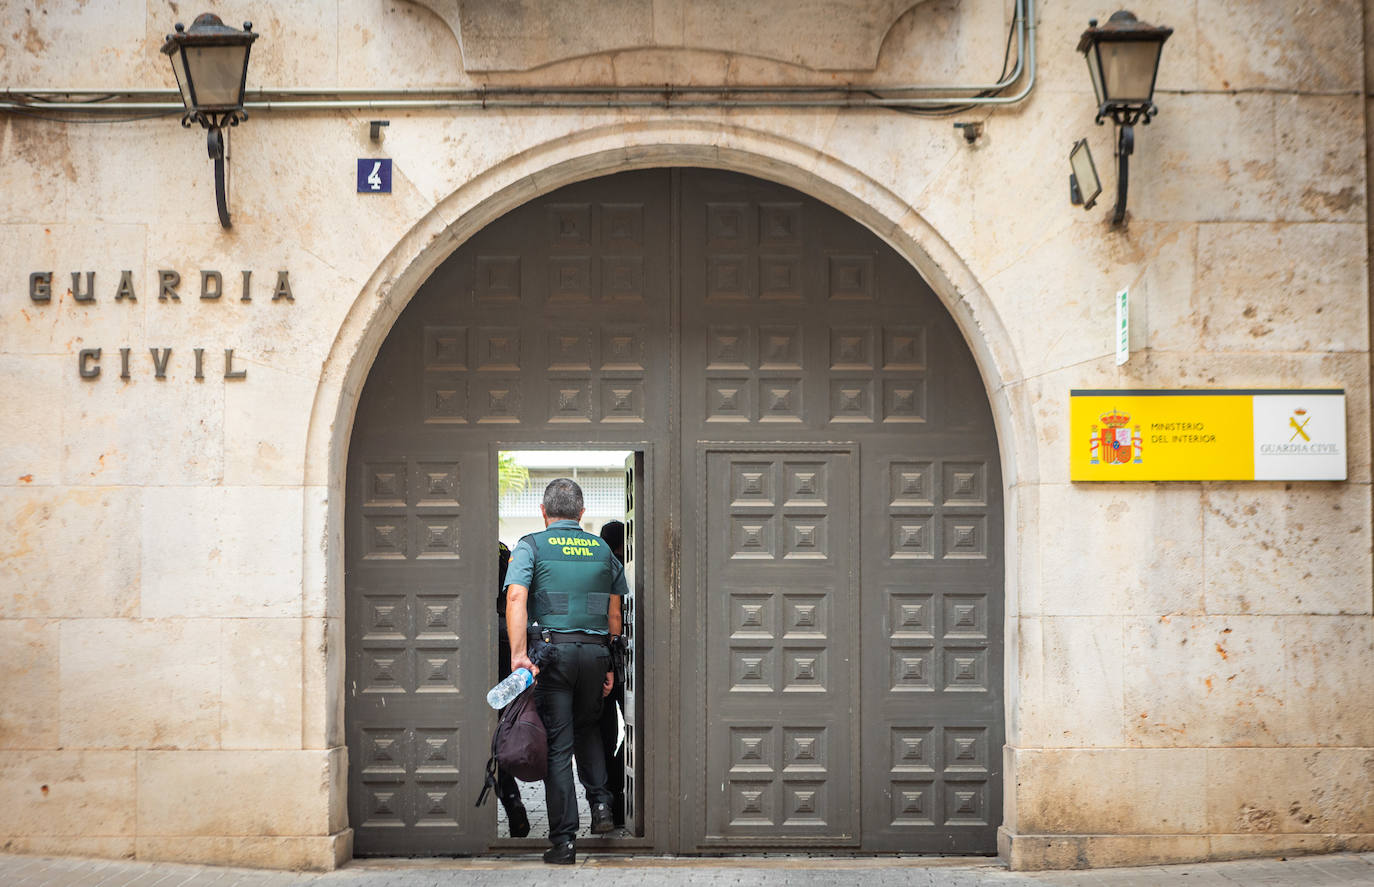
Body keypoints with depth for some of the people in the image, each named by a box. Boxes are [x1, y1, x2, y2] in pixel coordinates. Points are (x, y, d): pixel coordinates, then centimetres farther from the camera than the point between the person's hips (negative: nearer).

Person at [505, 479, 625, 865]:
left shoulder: (531, 546, 1)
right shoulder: (603, 550, 13)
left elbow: (516, 598, -15)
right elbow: (615, 615, 13)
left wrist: (518, 653, -21)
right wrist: (610, 665, 18)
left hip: (552, 649, -3)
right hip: (595, 652, 3)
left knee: (557, 744, 0)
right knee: (588, 729, 26)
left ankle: (563, 840, -1)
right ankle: (600, 804, 12)